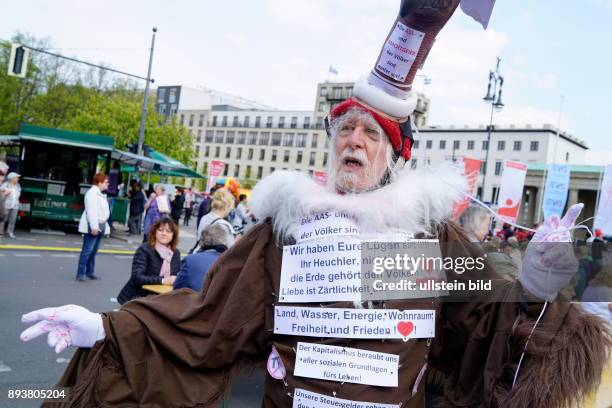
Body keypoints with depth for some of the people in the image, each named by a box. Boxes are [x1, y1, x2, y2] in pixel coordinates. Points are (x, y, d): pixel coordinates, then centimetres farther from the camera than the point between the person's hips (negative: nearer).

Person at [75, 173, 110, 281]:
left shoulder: (100, 194, 18)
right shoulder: (92, 193, -12)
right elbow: (91, 211, -20)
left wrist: (105, 225, 19)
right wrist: (94, 226, -26)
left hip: (100, 226, 10)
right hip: (93, 226, -9)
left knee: (94, 250, 13)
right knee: (87, 250, -8)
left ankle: (90, 271, 20)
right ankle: (80, 273, -5)